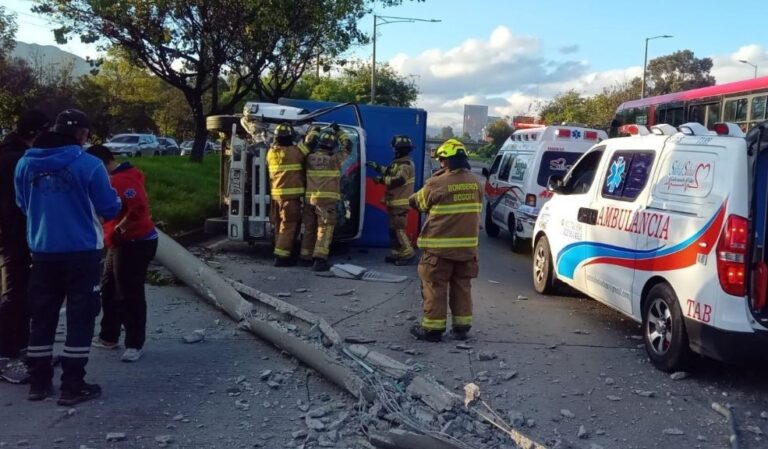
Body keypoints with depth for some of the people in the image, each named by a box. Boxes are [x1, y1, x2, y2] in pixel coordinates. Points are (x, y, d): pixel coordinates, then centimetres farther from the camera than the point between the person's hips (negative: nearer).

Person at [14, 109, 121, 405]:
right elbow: (110, 209, -8)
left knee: (42, 316, 15)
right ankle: (72, 387, 7)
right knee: (81, 317, 5)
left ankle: (39, 383, 22)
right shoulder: (89, 164, -14)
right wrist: (116, 200, 13)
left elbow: (23, 205, 15)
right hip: (82, 251, -5)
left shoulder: (25, 164, 2)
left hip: (42, 251, 5)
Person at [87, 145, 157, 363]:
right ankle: (109, 337, 29)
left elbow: (138, 209, -32)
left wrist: (118, 230, -20)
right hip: (122, 244, 11)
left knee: (130, 295, -4)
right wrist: (114, 233, 9)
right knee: (109, 290, 18)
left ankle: (135, 344, 6)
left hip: (135, 244, -11)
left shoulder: (122, 180, -21)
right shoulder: (117, 177, 13)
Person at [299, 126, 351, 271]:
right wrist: (338, 131, 16)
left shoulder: (310, 158, 4)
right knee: (325, 229, -5)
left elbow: (307, 143, 25)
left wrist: (315, 131, 34)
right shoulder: (333, 159, -8)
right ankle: (319, 259, -15)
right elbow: (347, 146, 5)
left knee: (309, 228, 15)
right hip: (326, 199, -5)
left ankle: (306, 257, 22)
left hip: (309, 199, 5)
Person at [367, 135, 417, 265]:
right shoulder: (400, 163, 16)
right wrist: (377, 167, 26)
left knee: (398, 228, -11)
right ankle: (397, 253, 20)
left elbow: (398, 180, -28)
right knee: (393, 228, 14)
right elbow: (390, 172, 29)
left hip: (400, 203, -11)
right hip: (395, 202, 11)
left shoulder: (405, 165, -17)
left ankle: (408, 254, -8)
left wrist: (381, 179, -20)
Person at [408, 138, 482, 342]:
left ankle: (432, 328, 8)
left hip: (440, 245, -5)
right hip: (467, 245, 5)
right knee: (462, 286, 14)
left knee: (435, 286, 4)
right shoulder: (475, 182, 2)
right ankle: (462, 326, 19)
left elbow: (418, 202, 3)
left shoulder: (437, 183, -15)